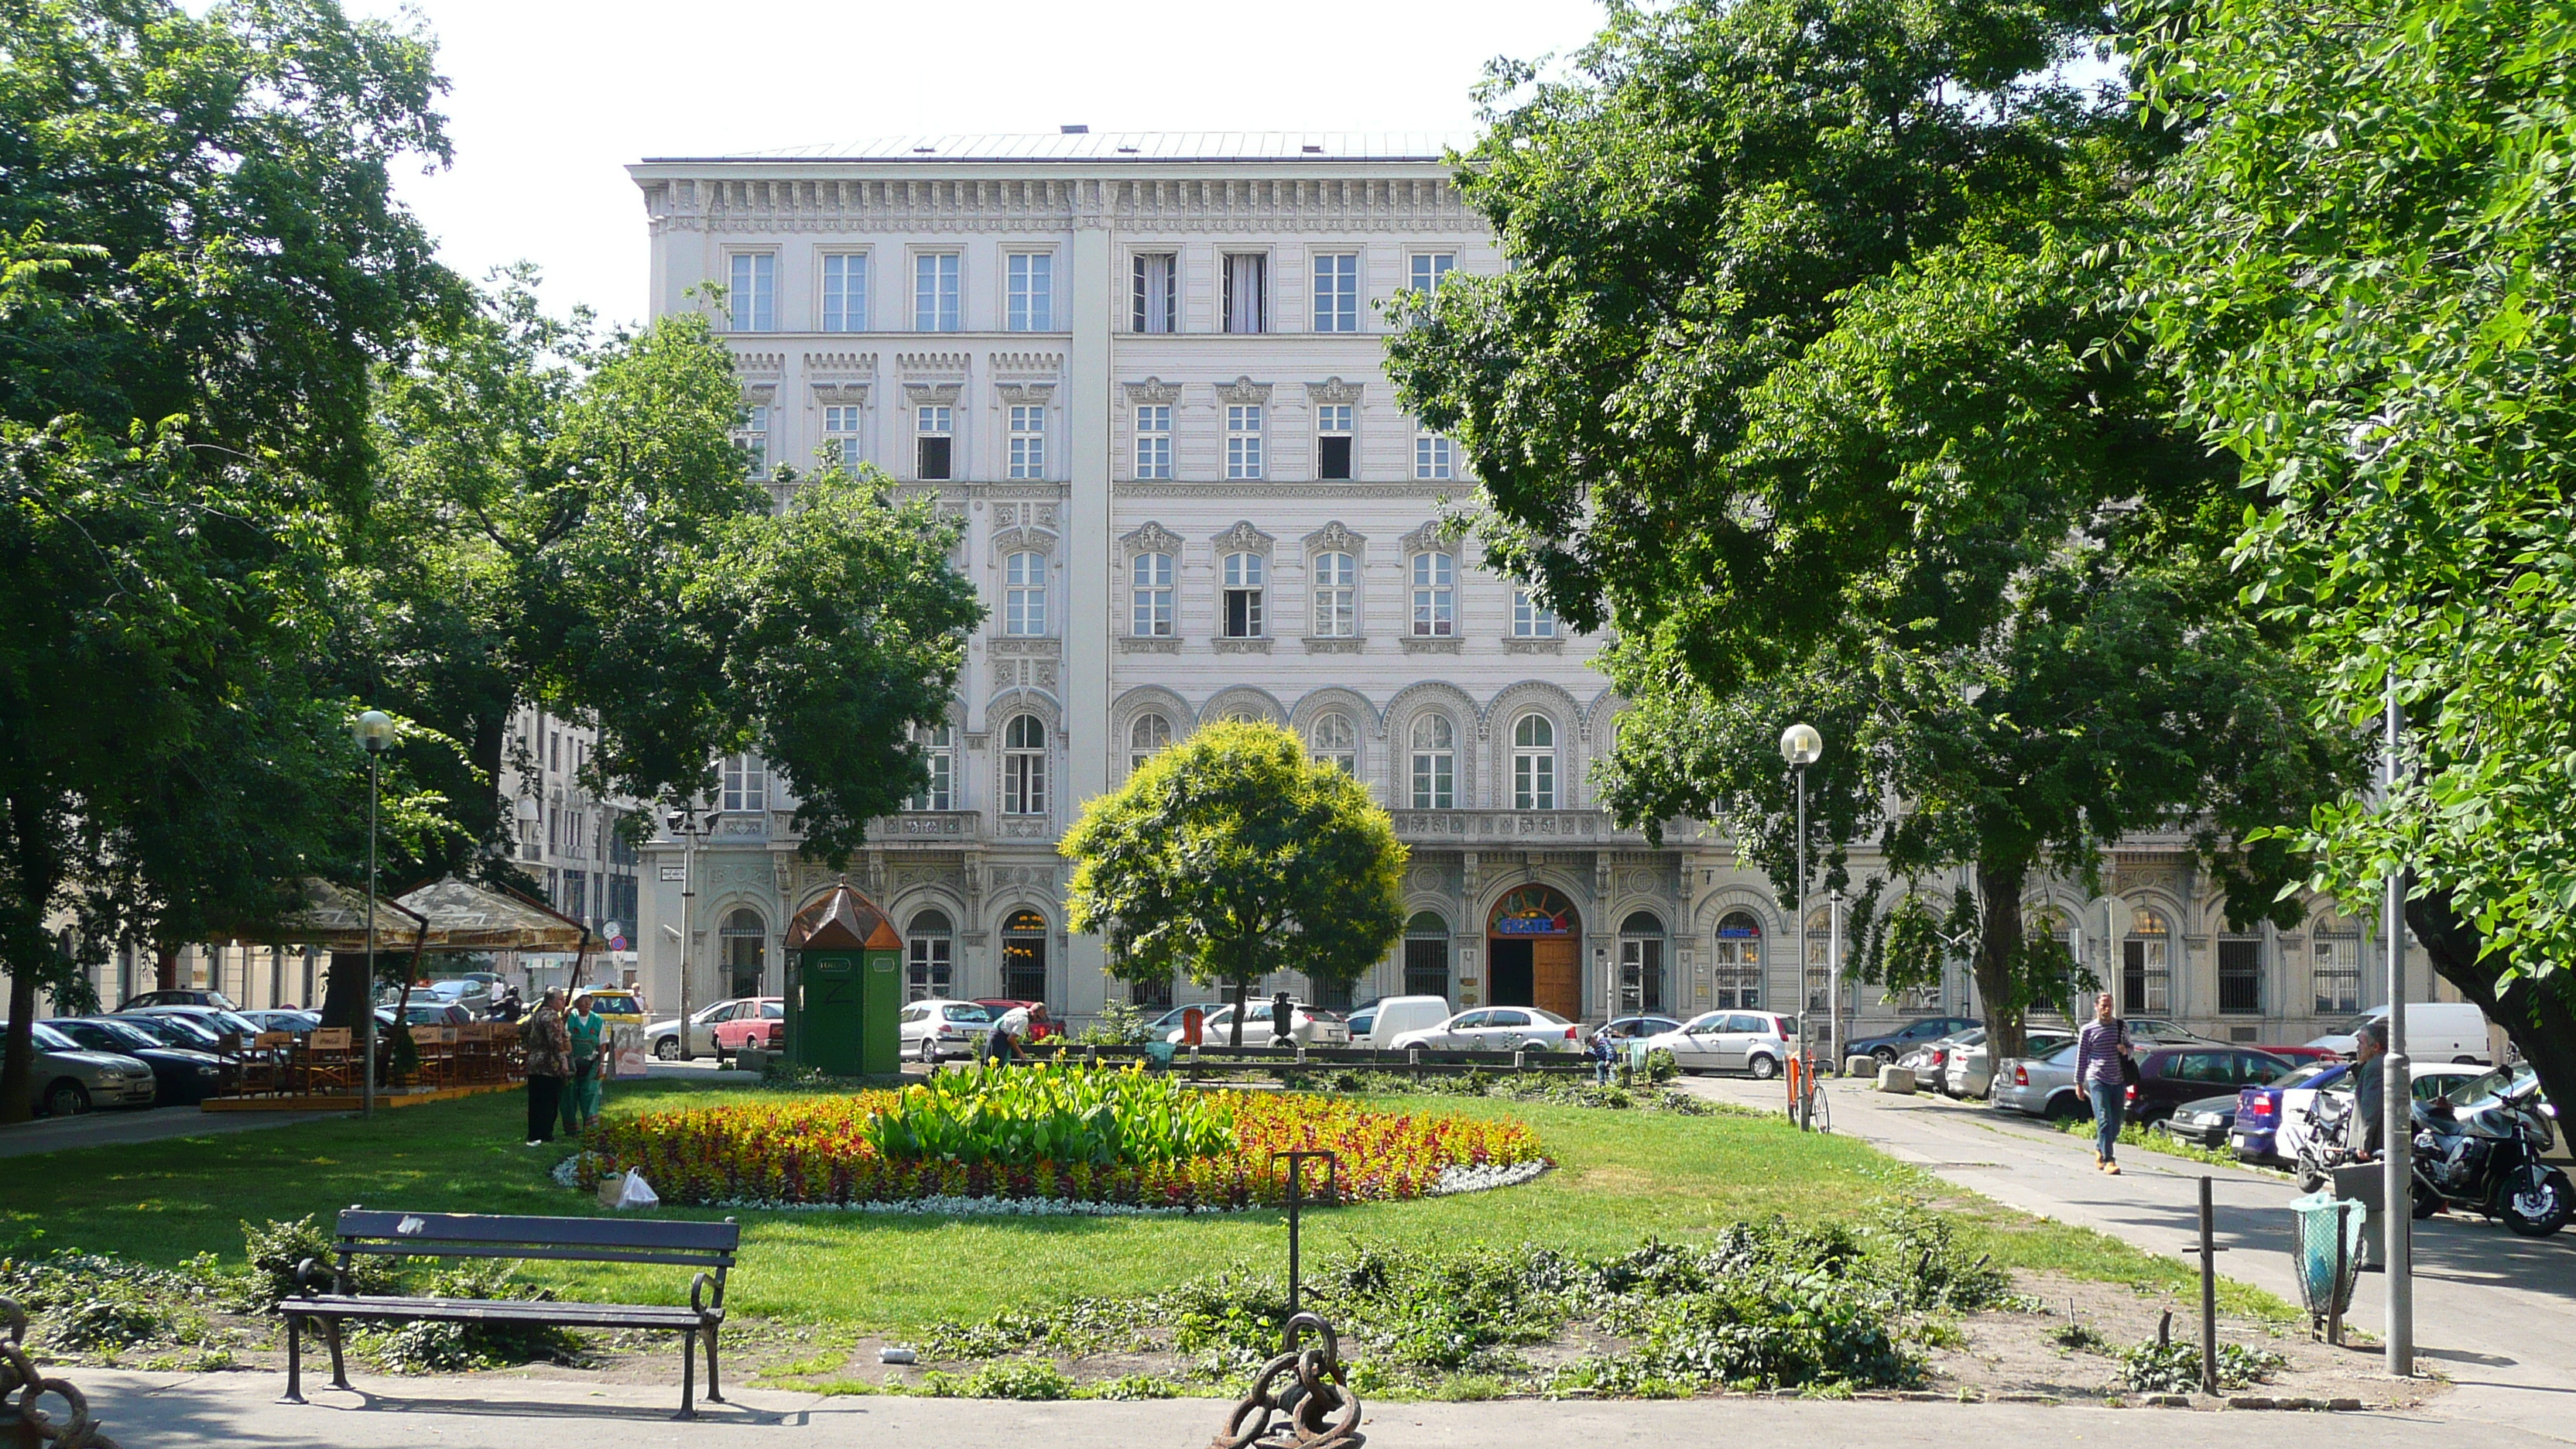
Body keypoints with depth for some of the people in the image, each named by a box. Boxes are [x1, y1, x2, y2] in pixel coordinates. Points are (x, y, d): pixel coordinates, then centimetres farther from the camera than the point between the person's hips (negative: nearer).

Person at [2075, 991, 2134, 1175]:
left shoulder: (2122, 1026, 9)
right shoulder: (2088, 1030, -1)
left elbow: (2130, 1048, 20)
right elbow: (2081, 1057, 3)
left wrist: (2125, 1050, -6)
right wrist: (2079, 1083, 3)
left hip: (2118, 1080, 4)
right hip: (2097, 1079, -4)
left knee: (2116, 1122, 8)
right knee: (2104, 1120, -12)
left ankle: (2100, 1150, 32)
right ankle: (2109, 1160, -15)